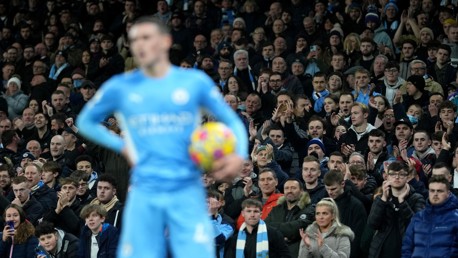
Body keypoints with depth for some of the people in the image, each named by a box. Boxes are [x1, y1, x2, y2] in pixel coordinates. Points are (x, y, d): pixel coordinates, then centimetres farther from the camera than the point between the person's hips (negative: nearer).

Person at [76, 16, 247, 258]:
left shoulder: (195, 82, 4)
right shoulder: (120, 87, 6)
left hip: (187, 194, -1)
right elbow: (85, 121, 22)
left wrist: (239, 155, -10)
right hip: (144, 195, 1)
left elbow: (232, 122, 11)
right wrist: (123, 147, 8)